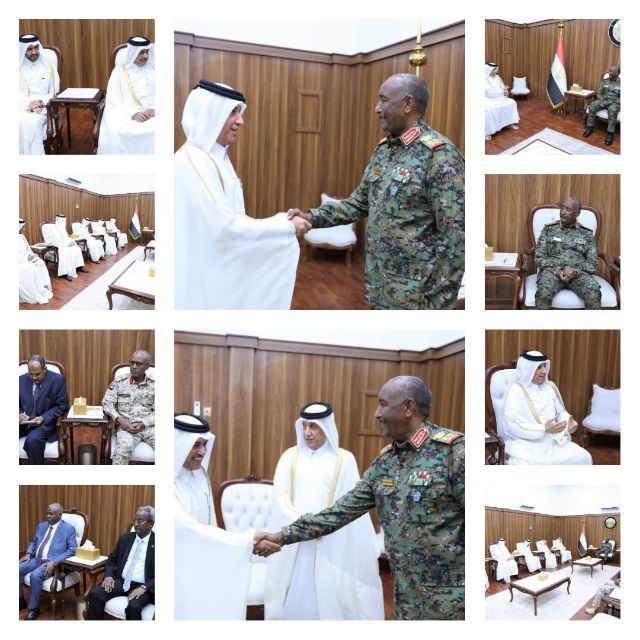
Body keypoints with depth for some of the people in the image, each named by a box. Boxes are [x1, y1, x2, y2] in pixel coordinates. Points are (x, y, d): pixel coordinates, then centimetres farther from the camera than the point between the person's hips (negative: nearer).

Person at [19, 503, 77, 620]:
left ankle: (33, 608, -13)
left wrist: (54, 562, -21)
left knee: (35, 575, -32)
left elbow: (72, 550, -11)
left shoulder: (68, 529, -4)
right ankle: (20, 601, 6)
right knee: (17, 569, -14)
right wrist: (28, 553, 3)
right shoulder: (41, 526, 16)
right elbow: (33, 542, 26)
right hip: (36, 559, 7)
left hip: (52, 562, -7)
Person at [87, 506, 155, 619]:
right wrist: (108, 576, -3)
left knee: (133, 607, -35)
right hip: (121, 581, 5)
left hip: (143, 586, -5)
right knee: (94, 593, -19)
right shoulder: (125, 538, 12)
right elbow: (111, 559, 19)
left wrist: (144, 588, -21)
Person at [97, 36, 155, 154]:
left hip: (151, 115, 1)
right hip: (125, 115, -1)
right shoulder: (119, 71, 7)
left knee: (154, 133, -33)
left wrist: (153, 110, -16)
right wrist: (133, 114, -18)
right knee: (114, 133, -33)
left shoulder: (153, 70, 12)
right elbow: (114, 101, 0)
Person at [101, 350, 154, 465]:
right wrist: (119, 419, -13)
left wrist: (143, 424, -12)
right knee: (123, 448, -36)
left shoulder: (154, 386, 7)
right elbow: (107, 403, 4)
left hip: (149, 426, 1)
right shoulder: (119, 382, 6)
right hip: (126, 426, -1)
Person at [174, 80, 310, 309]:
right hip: (202, 278, -9)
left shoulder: (216, 157, 10)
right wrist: (286, 226, -18)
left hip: (218, 272, 9)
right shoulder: (193, 161, -20)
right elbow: (225, 226, -25)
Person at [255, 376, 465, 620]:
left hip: (451, 598, -6)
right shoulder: (383, 462, 9)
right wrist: (283, 536, 9)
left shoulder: (453, 450, -13)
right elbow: (342, 510, 12)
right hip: (406, 597, 7)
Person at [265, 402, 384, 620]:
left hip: (330, 546, -2)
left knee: (328, 599, -1)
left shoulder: (344, 459, 1)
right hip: (293, 544, 2)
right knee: (294, 599, 3)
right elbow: (280, 496, 1)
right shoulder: (290, 456, 6)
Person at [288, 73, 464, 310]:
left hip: (416, 295, -7)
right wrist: (312, 217, 4)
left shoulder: (439, 154, -16)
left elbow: (454, 234, -18)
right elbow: (360, 202, 18)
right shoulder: (383, 149, 10)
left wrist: (439, 303, -19)